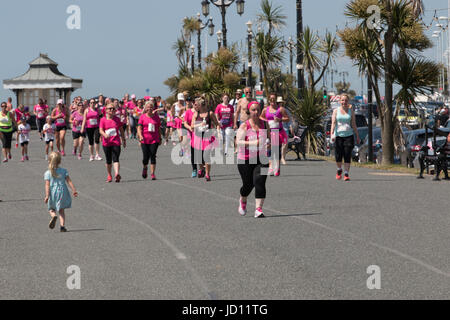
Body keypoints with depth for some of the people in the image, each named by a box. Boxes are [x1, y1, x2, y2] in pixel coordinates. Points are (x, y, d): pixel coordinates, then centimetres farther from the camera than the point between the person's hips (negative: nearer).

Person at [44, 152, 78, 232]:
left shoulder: (48, 173, -3)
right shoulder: (63, 171, 1)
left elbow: (47, 185, -10)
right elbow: (69, 181, -3)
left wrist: (47, 195, -14)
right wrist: (74, 190, -1)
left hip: (53, 193, -1)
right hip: (62, 192, 1)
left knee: (51, 208, 16)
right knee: (61, 210, 11)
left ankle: (54, 216, -16)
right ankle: (62, 226, -1)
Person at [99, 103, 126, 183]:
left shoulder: (117, 119, 7)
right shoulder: (103, 120, 1)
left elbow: (121, 130, 16)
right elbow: (101, 130, -10)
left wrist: (124, 140, 18)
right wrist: (105, 134, -31)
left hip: (116, 142, 0)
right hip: (106, 143, 0)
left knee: (116, 159, -15)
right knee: (108, 160, 10)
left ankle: (117, 174, -30)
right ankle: (109, 175, 26)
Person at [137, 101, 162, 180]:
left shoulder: (156, 116, 6)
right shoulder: (142, 117, 2)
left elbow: (159, 128, 14)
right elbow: (139, 128, -3)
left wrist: (160, 138, 15)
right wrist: (140, 136, -19)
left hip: (154, 140, 0)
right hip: (145, 140, 0)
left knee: (153, 156, -7)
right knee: (146, 157, 1)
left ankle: (152, 174, -4)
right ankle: (145, 168, 33)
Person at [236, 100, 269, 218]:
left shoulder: (263, 124, 6)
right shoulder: (244, 126, -6)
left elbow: (267, 137, 22)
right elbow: (239, 141, -16)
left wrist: (267, 144, 0)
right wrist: (253, 143, -28)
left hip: (261, 159, 2)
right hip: (245, 160, -2)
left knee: (260, 182, -15)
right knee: (248, 184, 6)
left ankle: (259, 209, -15)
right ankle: (242, 201, 40)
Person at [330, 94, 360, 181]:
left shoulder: (351, 111, 9)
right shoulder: (336, 111, 5)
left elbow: (354, 124, 10)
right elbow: (333, 123, -3)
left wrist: (357, 136, 8)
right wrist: (332, 134, -16)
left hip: (349, 135, 0)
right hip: (338, 135, 0)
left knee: (347, 156, -8)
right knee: (338, 156, -3)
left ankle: (346, 174, -3)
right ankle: (339, 170, 25)